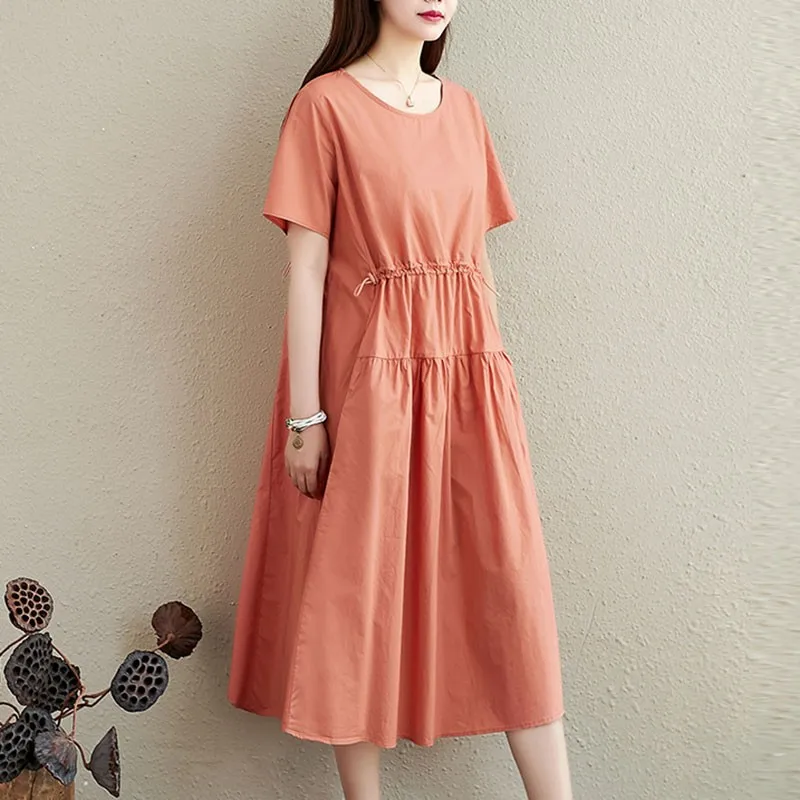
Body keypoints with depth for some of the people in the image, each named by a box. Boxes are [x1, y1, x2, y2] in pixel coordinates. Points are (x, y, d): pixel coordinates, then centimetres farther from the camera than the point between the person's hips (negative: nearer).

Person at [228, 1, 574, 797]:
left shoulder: (463, 107, 13)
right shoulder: (325, 103, -3)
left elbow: (477, 257, 14)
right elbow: (305, 268, -8)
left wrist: (492, 379, 13)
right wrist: (305, 416, -11)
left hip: (471, 373, 5)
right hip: (370, 373, -5)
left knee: (513, 587, 6)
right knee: (359, 589, 7)